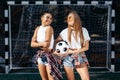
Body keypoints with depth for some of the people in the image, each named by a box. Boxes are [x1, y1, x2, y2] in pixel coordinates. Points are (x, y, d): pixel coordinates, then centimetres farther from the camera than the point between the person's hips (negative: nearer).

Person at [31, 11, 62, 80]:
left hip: (48, 55, -6)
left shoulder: (49, 28, -8)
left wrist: (37, 44, -7)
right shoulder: (38, 29, 7)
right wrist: (42, 44, -19)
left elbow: (47, 44, -19)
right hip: (39, 55, 6)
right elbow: (32, 44, -3)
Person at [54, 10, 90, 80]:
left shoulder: (83, 30, 1)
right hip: (68, 58, 1)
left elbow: (86, 47, -1)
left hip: (80, 58, 0)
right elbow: (56, 42, 13)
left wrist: (73, 51, -10)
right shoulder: (65, 32, 3)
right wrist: (55, 51, -8)